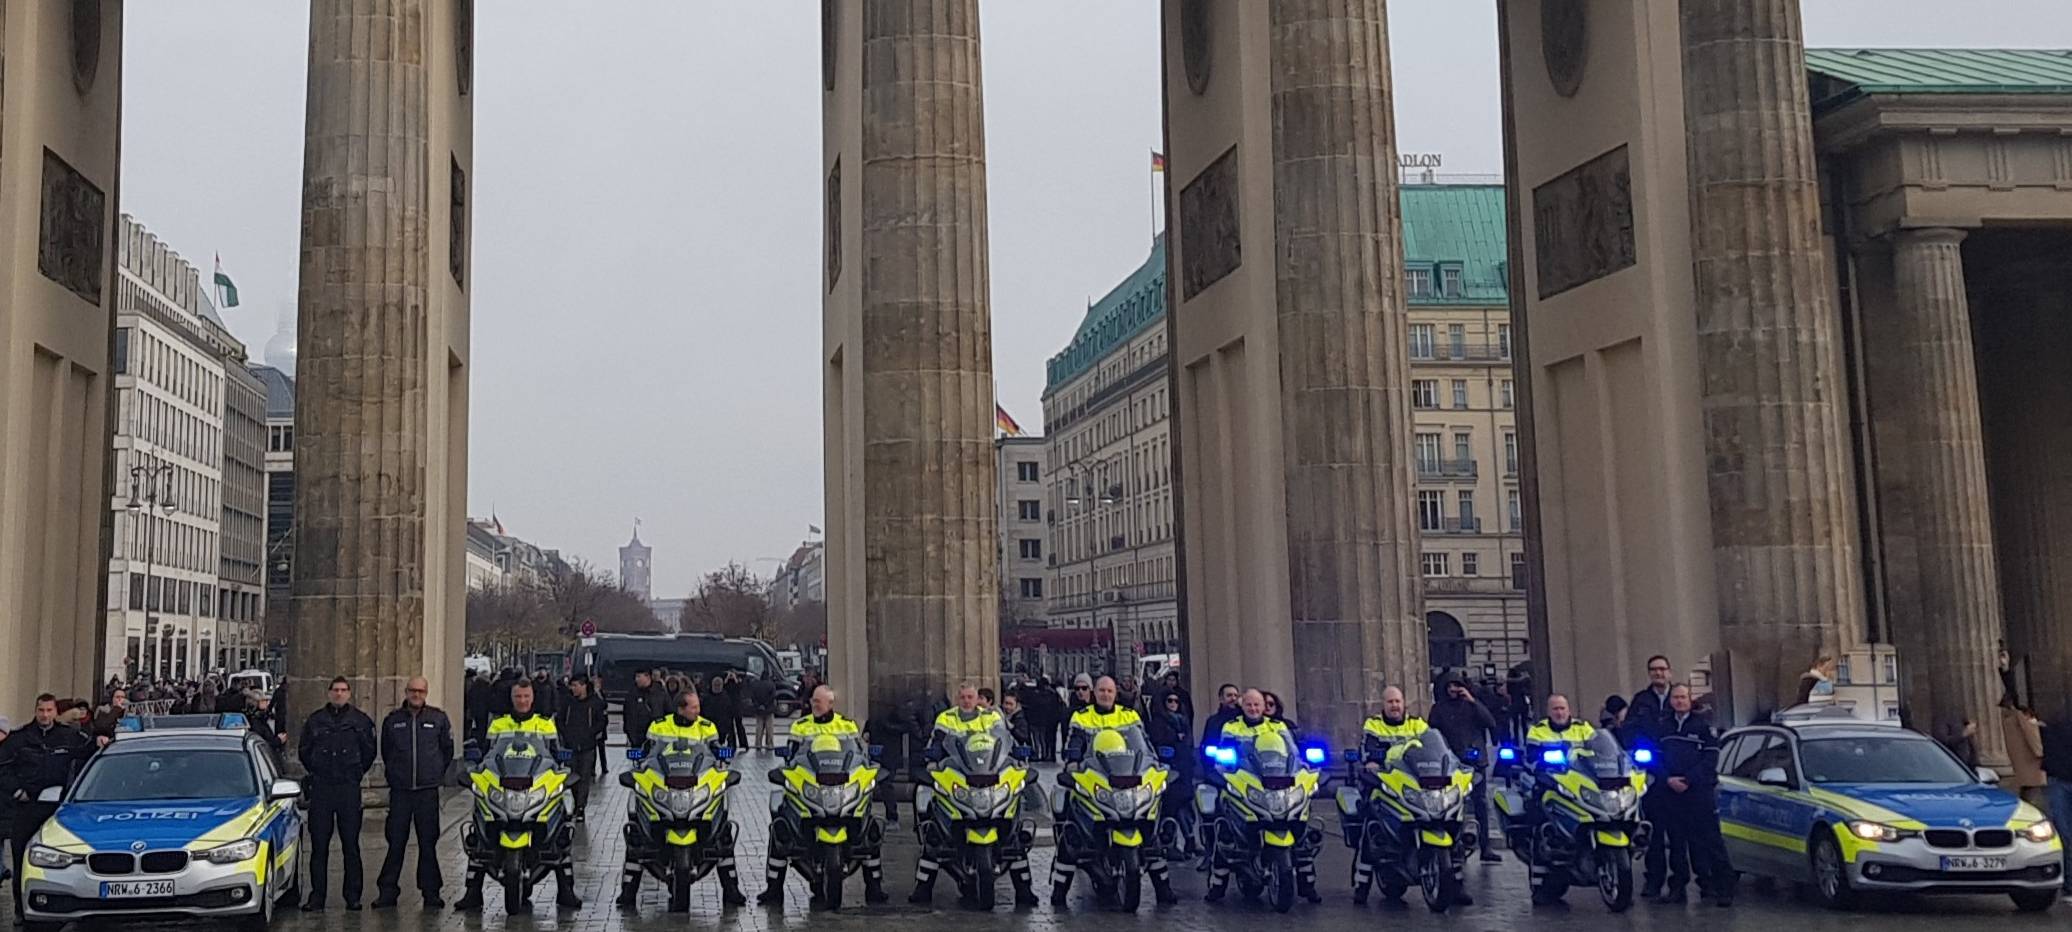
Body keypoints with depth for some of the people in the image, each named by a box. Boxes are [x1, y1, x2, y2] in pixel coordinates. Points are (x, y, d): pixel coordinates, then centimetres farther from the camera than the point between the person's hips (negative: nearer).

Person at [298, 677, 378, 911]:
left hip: (349, 788, -1)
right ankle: (317, 895, 7)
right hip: (321, 788, 1)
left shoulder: (360, 721, 5)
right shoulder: (315, 720, 8)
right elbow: (304, 750, 17)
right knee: (318, 844, 2)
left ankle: (353, 895, 7)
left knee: (351, 844, 1)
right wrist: (317, 773, 14)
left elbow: (370, 751, 12)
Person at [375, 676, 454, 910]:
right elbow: (385, 752, 19)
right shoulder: (392, 720, 7)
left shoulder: (438, 718, 4)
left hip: (428, 791, -1)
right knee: (396, 842, 2)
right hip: (400, 790, 1)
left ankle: (431, 892, 8)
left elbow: (447, 750, 13)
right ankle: (387, 890, 9)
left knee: (428, 842, 3)